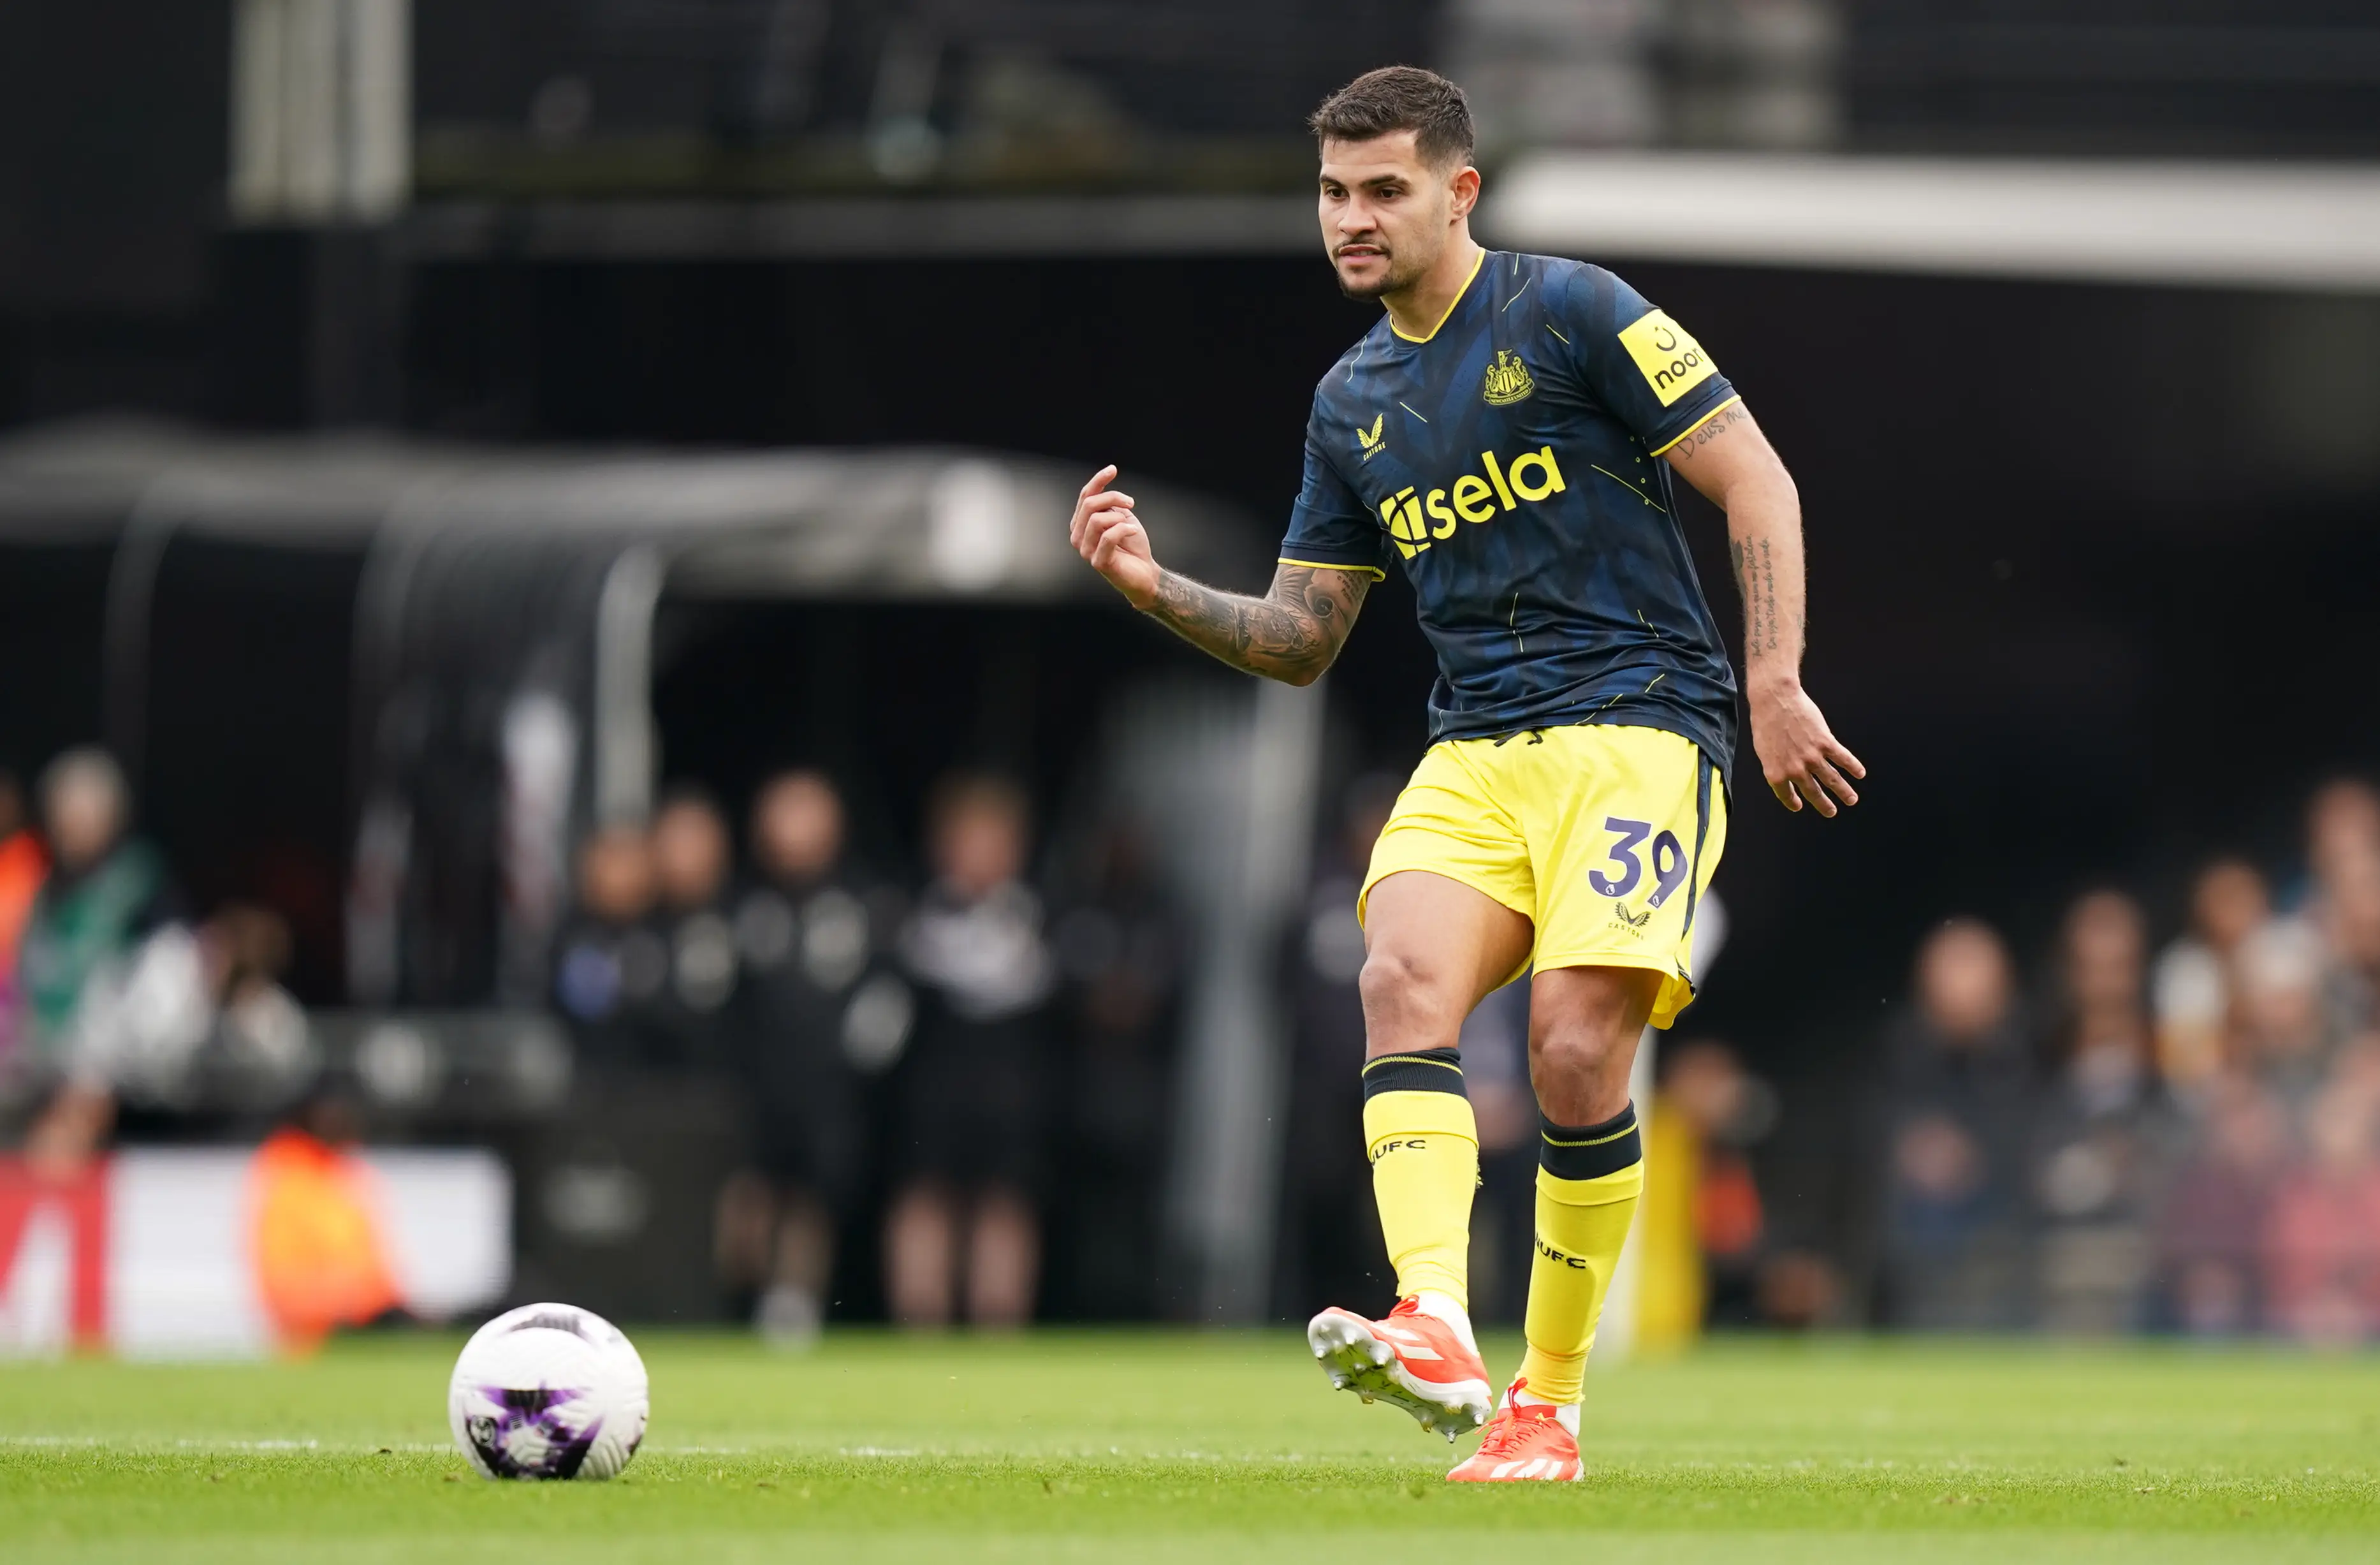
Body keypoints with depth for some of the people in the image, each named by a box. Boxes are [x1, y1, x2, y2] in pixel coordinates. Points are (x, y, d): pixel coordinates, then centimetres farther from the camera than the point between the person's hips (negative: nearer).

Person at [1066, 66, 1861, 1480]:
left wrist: (1774, 685, -11)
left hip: (1638, 724, -5)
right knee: (1404, 973, -25)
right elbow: (1300, 638, 22)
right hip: (1474, 754, 5)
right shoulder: (1352, 405, 16)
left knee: (1574, 1049, -19)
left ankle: (1548, 1407, -4)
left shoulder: (1571, 313, -3)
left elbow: (1758, 485, -3)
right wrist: (1157, 589, 4)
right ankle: (1437, 1335, -41)